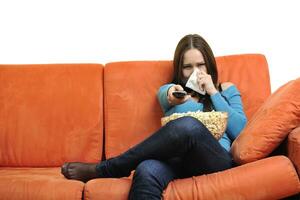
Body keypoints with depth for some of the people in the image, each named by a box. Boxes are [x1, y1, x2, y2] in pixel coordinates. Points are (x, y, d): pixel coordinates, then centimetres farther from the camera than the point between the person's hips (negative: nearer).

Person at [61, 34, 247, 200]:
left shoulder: (226, 90, 22)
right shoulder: (171, 89, 24)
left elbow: (240, 131, 6)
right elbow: (166, 95, -4)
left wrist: (213, 92, 5)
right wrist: (172, 95, -29)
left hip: (217, 160, 0)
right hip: (176, 159, 1)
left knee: (188, 126, -36)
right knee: (147, 172, -39)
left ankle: (103, 169, -22)